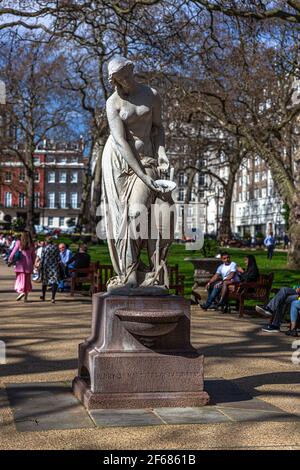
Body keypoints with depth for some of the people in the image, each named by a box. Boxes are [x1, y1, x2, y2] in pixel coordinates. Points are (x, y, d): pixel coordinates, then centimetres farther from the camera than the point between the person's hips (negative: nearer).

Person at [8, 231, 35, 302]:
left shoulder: (19, 243, -4)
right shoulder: (31, 245, 4)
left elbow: (13, 252, -3)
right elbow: (33, 256, 10)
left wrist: (10, 260, 9)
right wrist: (32, 264, 21)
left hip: (20, 265, -2)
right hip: (28, 264, 3)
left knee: (20, 278, 2)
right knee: (27, 280, 9)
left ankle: (21, 291, -22)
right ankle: (26, 297, 10)